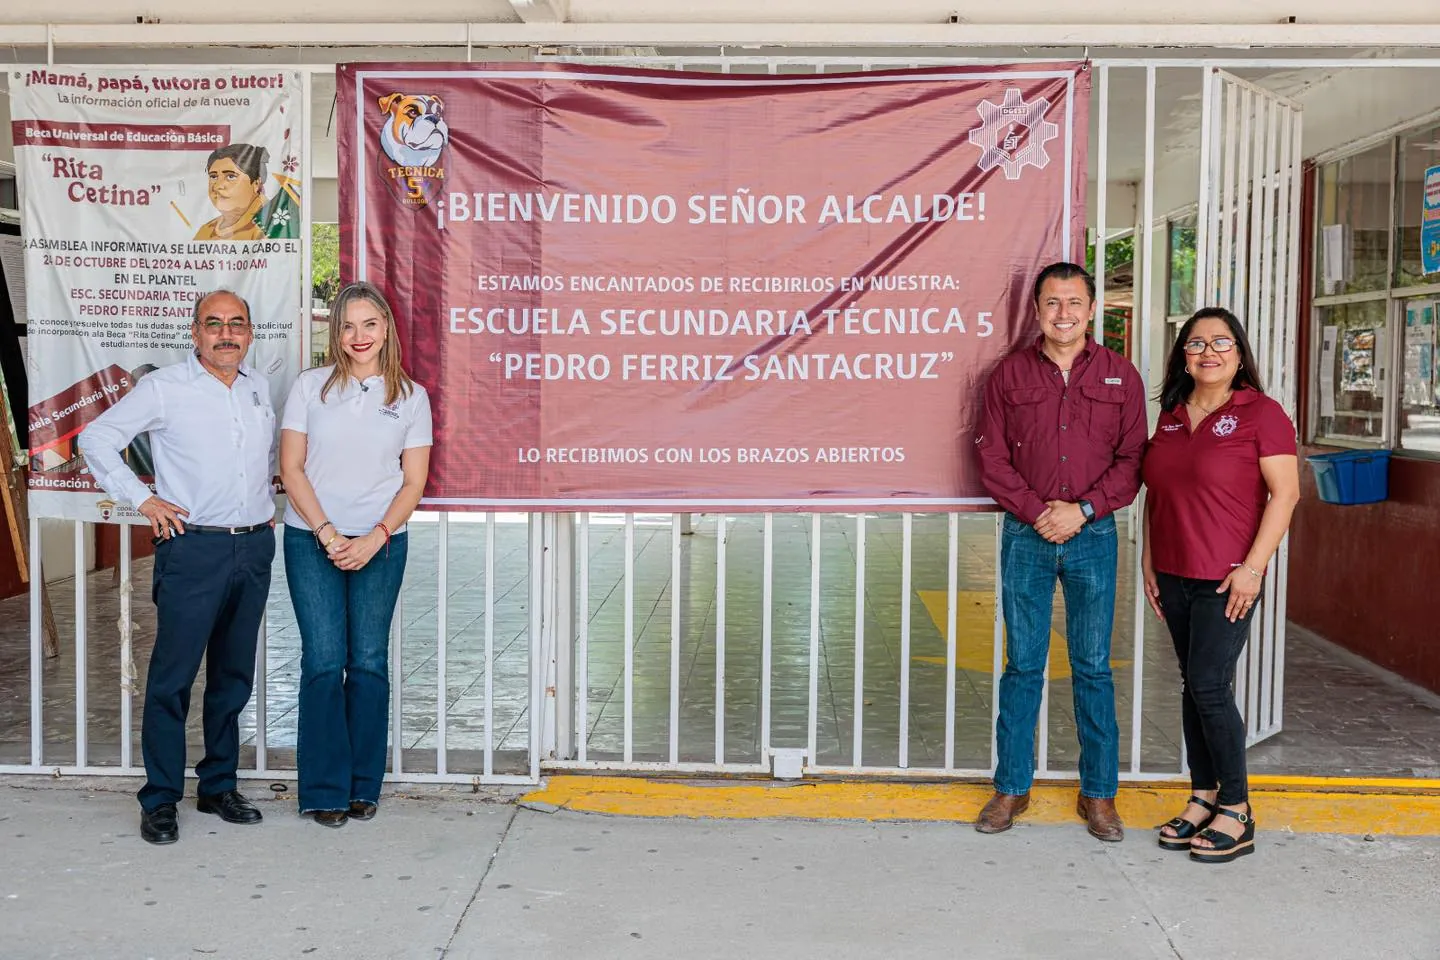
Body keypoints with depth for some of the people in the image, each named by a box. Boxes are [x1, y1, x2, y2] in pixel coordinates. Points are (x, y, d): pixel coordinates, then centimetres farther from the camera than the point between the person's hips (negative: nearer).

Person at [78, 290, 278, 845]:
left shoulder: (259, 387, 12)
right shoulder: (165, 388, -4)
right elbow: (97, 439, -2)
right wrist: (143, 499, -7)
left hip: (254, 548, 5)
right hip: (195, 547, -5)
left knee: (234, 675, 12)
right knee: (173, 676, -3)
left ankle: (219, 786, 23)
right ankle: (160, 800, 7)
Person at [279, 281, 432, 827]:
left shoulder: (410, 397, 5)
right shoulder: (310, 387, 4)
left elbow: (414, 481, 4)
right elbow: (291, 467, 1)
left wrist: (375, 538, -9)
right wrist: (328, 534, -9)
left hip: (380, 545, 1)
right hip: (312, 541, 0)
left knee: (369, 662, 2)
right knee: (324, 660, -3)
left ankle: (364, 786, 14)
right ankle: (325, 789, 7)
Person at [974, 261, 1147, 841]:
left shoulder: (1120, 376, 6)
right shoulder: (1009, 374, 5)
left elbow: (1133, 460, 2)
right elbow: (992, 458, 1)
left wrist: (1083, 509, -11)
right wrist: (1037, 511, -11)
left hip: (1093, 535, 0)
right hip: (1025, 534, 0)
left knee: (1093, 667, 6)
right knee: (1023, 664, 5)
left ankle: (1099, 794, 17)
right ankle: (1012, 788, 16)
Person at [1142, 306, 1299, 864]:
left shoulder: (1260, 413, -7)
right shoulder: (1171, 415, 11)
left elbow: (1285, 493, -11)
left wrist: (1252, 567, -16)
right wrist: (1148, 560, 13)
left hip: (1226, 579, -6)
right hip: (1174, 576, 6)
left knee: (1210, 686, -7)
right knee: (1192, 686, 11)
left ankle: (1236, 812, 6)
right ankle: (1203, 798, 21)